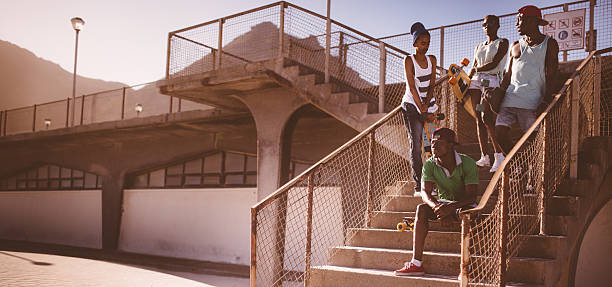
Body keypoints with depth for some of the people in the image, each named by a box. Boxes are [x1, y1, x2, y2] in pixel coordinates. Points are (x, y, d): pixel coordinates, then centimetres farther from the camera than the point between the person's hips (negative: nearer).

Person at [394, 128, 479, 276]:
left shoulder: (468, 163, -19)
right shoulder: (430, 165, -8)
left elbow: (471, 196, -26)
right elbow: (425, 192, -17)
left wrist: (450, 207, -44)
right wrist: (436, 207, -40)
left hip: (464, 203, -3)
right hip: (443, 202, 3)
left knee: (465, 212, -38)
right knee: (421, 209, -26)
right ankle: (416, 263, -31)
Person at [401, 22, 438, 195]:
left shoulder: (432, 60, 9)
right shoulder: (409, 61, -6)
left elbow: (432, 85, 3)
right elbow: (411, 87, -13)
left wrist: (426, 105, -13)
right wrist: (422, 110, -19)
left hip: (428, 104, 5)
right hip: (412, 105, -5)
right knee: (416, 144, -10)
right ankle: (419, 184, -9)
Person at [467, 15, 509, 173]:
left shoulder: (502, 43, 5)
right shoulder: (478, 47, 24)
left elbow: (495, 63, -7)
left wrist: (478, 68, 4)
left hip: (492, 81, -6)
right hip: (476, 82, 6)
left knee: (486, 117, -21)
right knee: (479, 119, -1)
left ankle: (499, 156, -17)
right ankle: (484, 157, 1)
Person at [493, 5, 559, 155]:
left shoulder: (549, 44, 6)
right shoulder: (515, 46, 20)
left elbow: (551, 76, -2)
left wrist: (545, 102, -14)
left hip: (533, 100, -4)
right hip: (510, 97, 5)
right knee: (500, 131, -8)